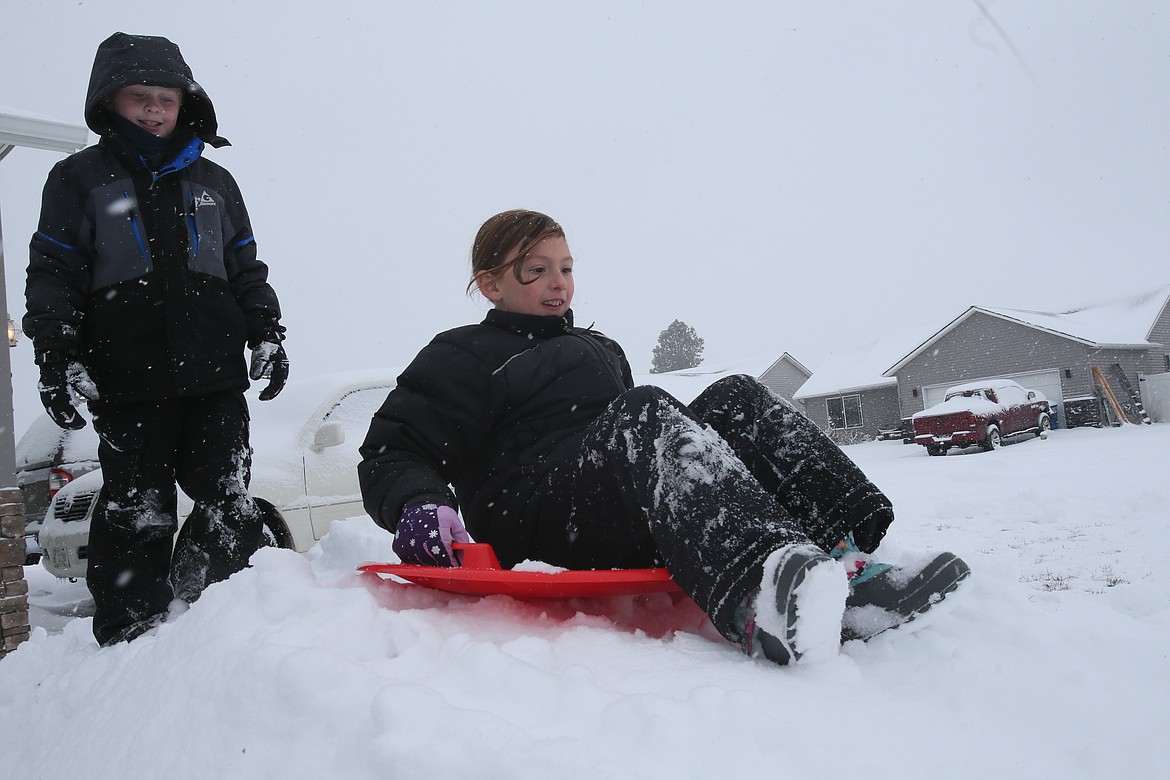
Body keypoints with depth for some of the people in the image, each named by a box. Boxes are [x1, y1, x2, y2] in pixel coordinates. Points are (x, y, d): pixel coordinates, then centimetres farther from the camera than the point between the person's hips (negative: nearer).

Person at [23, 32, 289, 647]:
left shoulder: (213, 181, 19)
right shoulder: (79, 178, 11)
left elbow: (246, 269, 22)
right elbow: (52, 274, 5)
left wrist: (268, 335, 11)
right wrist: (56, 358, -6)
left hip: (216, 374, 3)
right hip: (128, 381, -2)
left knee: (228, 505, -1)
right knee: (136, 511, 0)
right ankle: (130, 641, 9)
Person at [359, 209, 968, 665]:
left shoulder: (601, 349, 32)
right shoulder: (463, 357, 10)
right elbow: (390, 454, 0)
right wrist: (417, 504, -23)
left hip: (625, 529, 7)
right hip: (533, 525, -6)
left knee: (736, 399, -12)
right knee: (643, 413, -33)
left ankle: (843, 559, -36)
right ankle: (758, 594, -60)